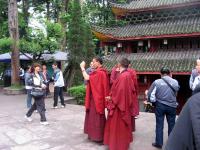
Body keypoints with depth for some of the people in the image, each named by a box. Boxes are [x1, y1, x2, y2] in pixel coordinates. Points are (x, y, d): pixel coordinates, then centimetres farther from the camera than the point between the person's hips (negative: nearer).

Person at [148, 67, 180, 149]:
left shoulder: (156, 82, -10)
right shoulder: (175, 82, -5)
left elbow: (150, 94, -8)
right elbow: (176, 91, 11)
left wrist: (153, 101, 8)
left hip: (160, 105, -1)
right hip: (172, 106, 2)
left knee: (159, 125, 9)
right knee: (171, 124, 15)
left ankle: (159, 143, 17)